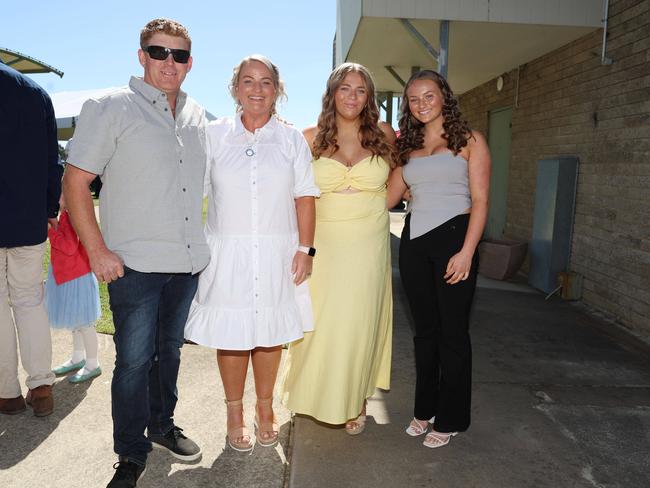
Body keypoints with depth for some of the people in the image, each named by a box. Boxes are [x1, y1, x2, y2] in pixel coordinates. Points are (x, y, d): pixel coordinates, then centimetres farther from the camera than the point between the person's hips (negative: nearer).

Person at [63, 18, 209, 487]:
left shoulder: (198, 117, 11)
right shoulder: (111, 108, -5)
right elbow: (75, 181, -7)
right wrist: (98, 251, -13)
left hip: (189, 261, 5)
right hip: (135, 264, -5)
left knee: (170, 350, 18)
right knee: (134, 360, 2)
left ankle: (162, 424, 38)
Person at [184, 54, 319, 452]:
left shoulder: (292, 139, 6)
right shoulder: (214, 135, 4)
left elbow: (304, 198, 4)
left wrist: (305, 248, -3)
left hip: (277, 252, 1)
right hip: (228, 251, 0)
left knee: (270, 332, 9)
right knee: (230, 334, 5)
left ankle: (265, 409, 29)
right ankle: (235, 412, 26)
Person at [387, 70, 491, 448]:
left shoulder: (469, 141, 0)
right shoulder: (407, 147, 15)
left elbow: (480, 201, -7)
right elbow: (388, 198, 12)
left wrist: (466, 252, -14)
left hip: (453, 237, -5)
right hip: (414, 242, 5)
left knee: (452, 331, 3)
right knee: (425, 329, 13)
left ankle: (451, 419, 20)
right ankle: (426, 409, 28)